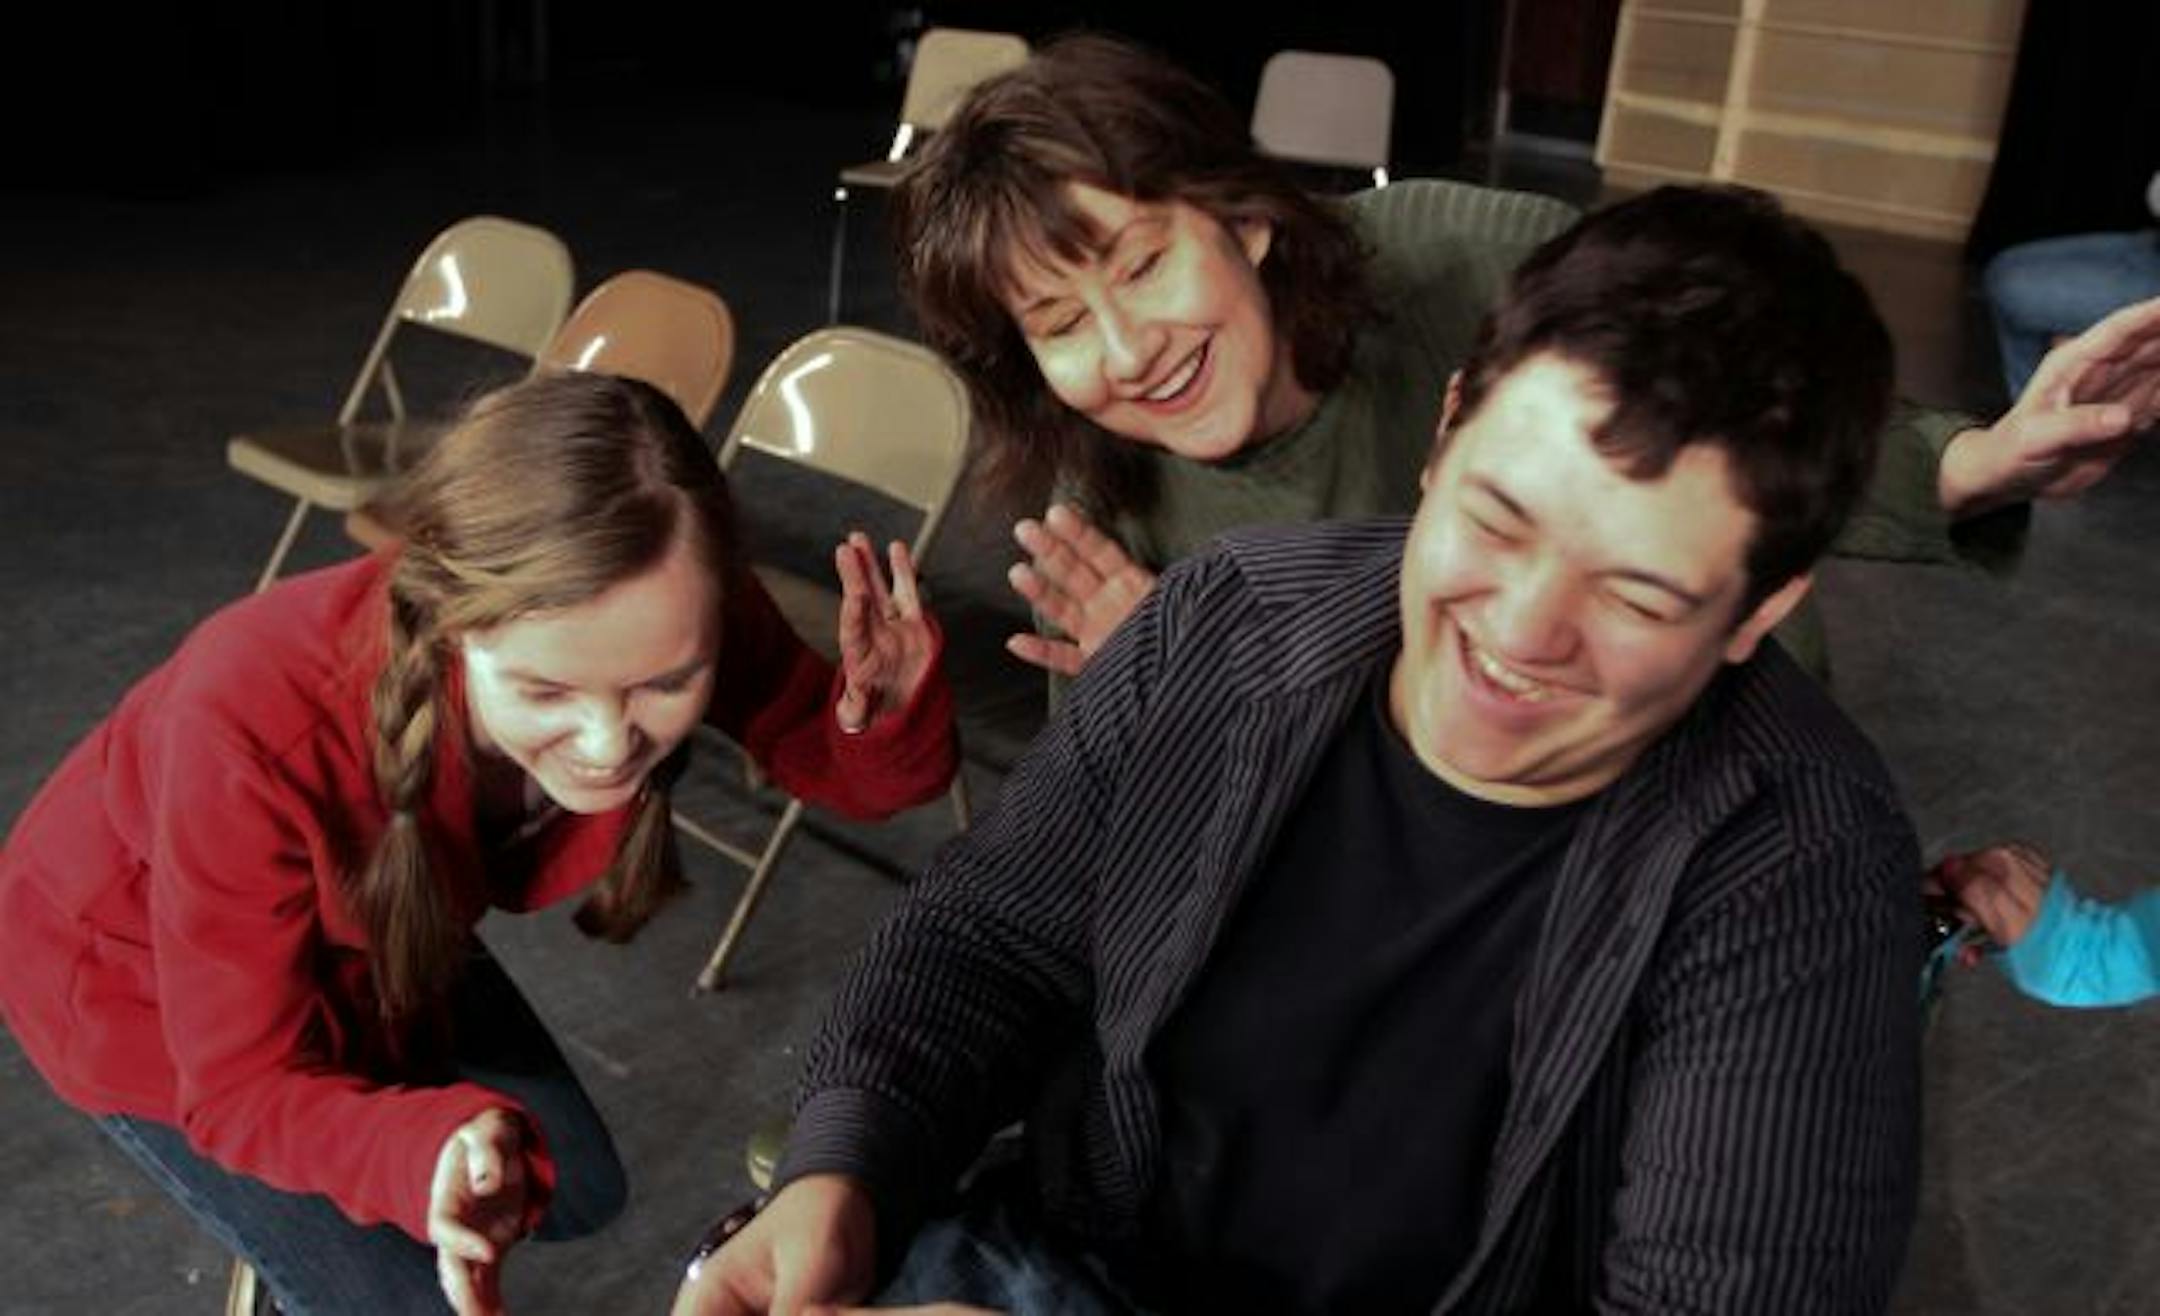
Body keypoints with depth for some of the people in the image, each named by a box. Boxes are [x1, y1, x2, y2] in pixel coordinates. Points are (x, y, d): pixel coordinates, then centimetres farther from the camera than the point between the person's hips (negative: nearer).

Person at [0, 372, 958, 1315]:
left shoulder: (672, 625, -33)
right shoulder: (257, 727, -43)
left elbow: (831, 762, -16)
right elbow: (246, 1089, -31)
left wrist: (887, 713, -41)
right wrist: (438, 1154, -52)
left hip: (371, 938, 5)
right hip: (141, 985, -4)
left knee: (577, 1194, 15)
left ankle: (330, 1230, 42)